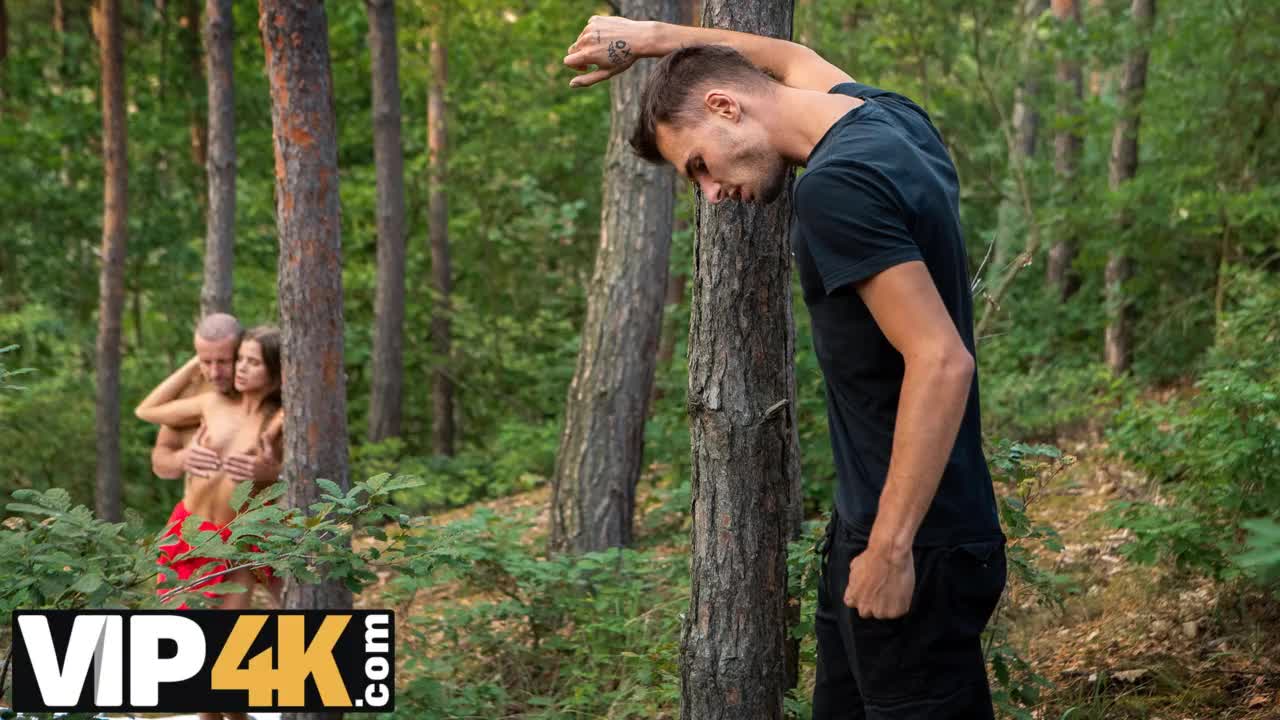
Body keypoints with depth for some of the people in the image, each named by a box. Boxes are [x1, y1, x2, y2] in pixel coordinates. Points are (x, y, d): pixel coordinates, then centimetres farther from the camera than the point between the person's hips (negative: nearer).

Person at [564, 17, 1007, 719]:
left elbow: (943, 363, -24)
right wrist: (649, 38, 33)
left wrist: (891, 547, -21)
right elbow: (793, 58, 29)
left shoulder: (835, 187, -19)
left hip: (915, 547, -9)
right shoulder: (892, 117, 7)